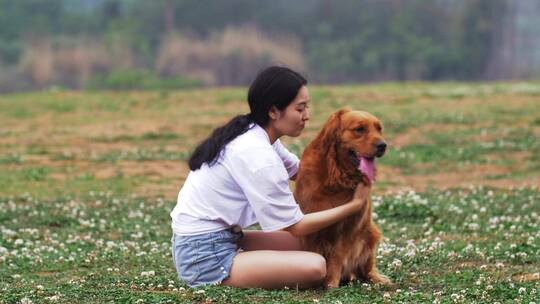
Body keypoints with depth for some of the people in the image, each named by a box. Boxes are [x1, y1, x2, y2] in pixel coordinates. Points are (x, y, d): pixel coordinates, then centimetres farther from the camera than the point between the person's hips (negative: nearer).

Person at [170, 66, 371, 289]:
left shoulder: (250, 133, 6)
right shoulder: (257, 154, -21)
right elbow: (295, 226, -14)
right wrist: (354, 205, -9)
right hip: (206, 257, -10)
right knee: (314, 267, -23)